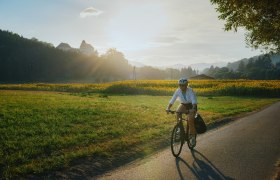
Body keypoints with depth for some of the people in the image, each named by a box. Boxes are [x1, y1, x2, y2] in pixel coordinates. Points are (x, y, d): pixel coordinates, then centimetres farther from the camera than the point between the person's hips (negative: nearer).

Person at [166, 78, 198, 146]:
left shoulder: (190, 91, -27)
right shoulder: (178, 91, -16)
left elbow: (194, 101, -37)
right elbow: (172, 100, -19)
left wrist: (193, 109, -54)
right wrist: (168, 108, -34)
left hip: (191, 106, -4)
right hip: (184, 105, 4)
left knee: (190, 120, -23)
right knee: (177, 112, -28)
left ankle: (193, 136, -3)